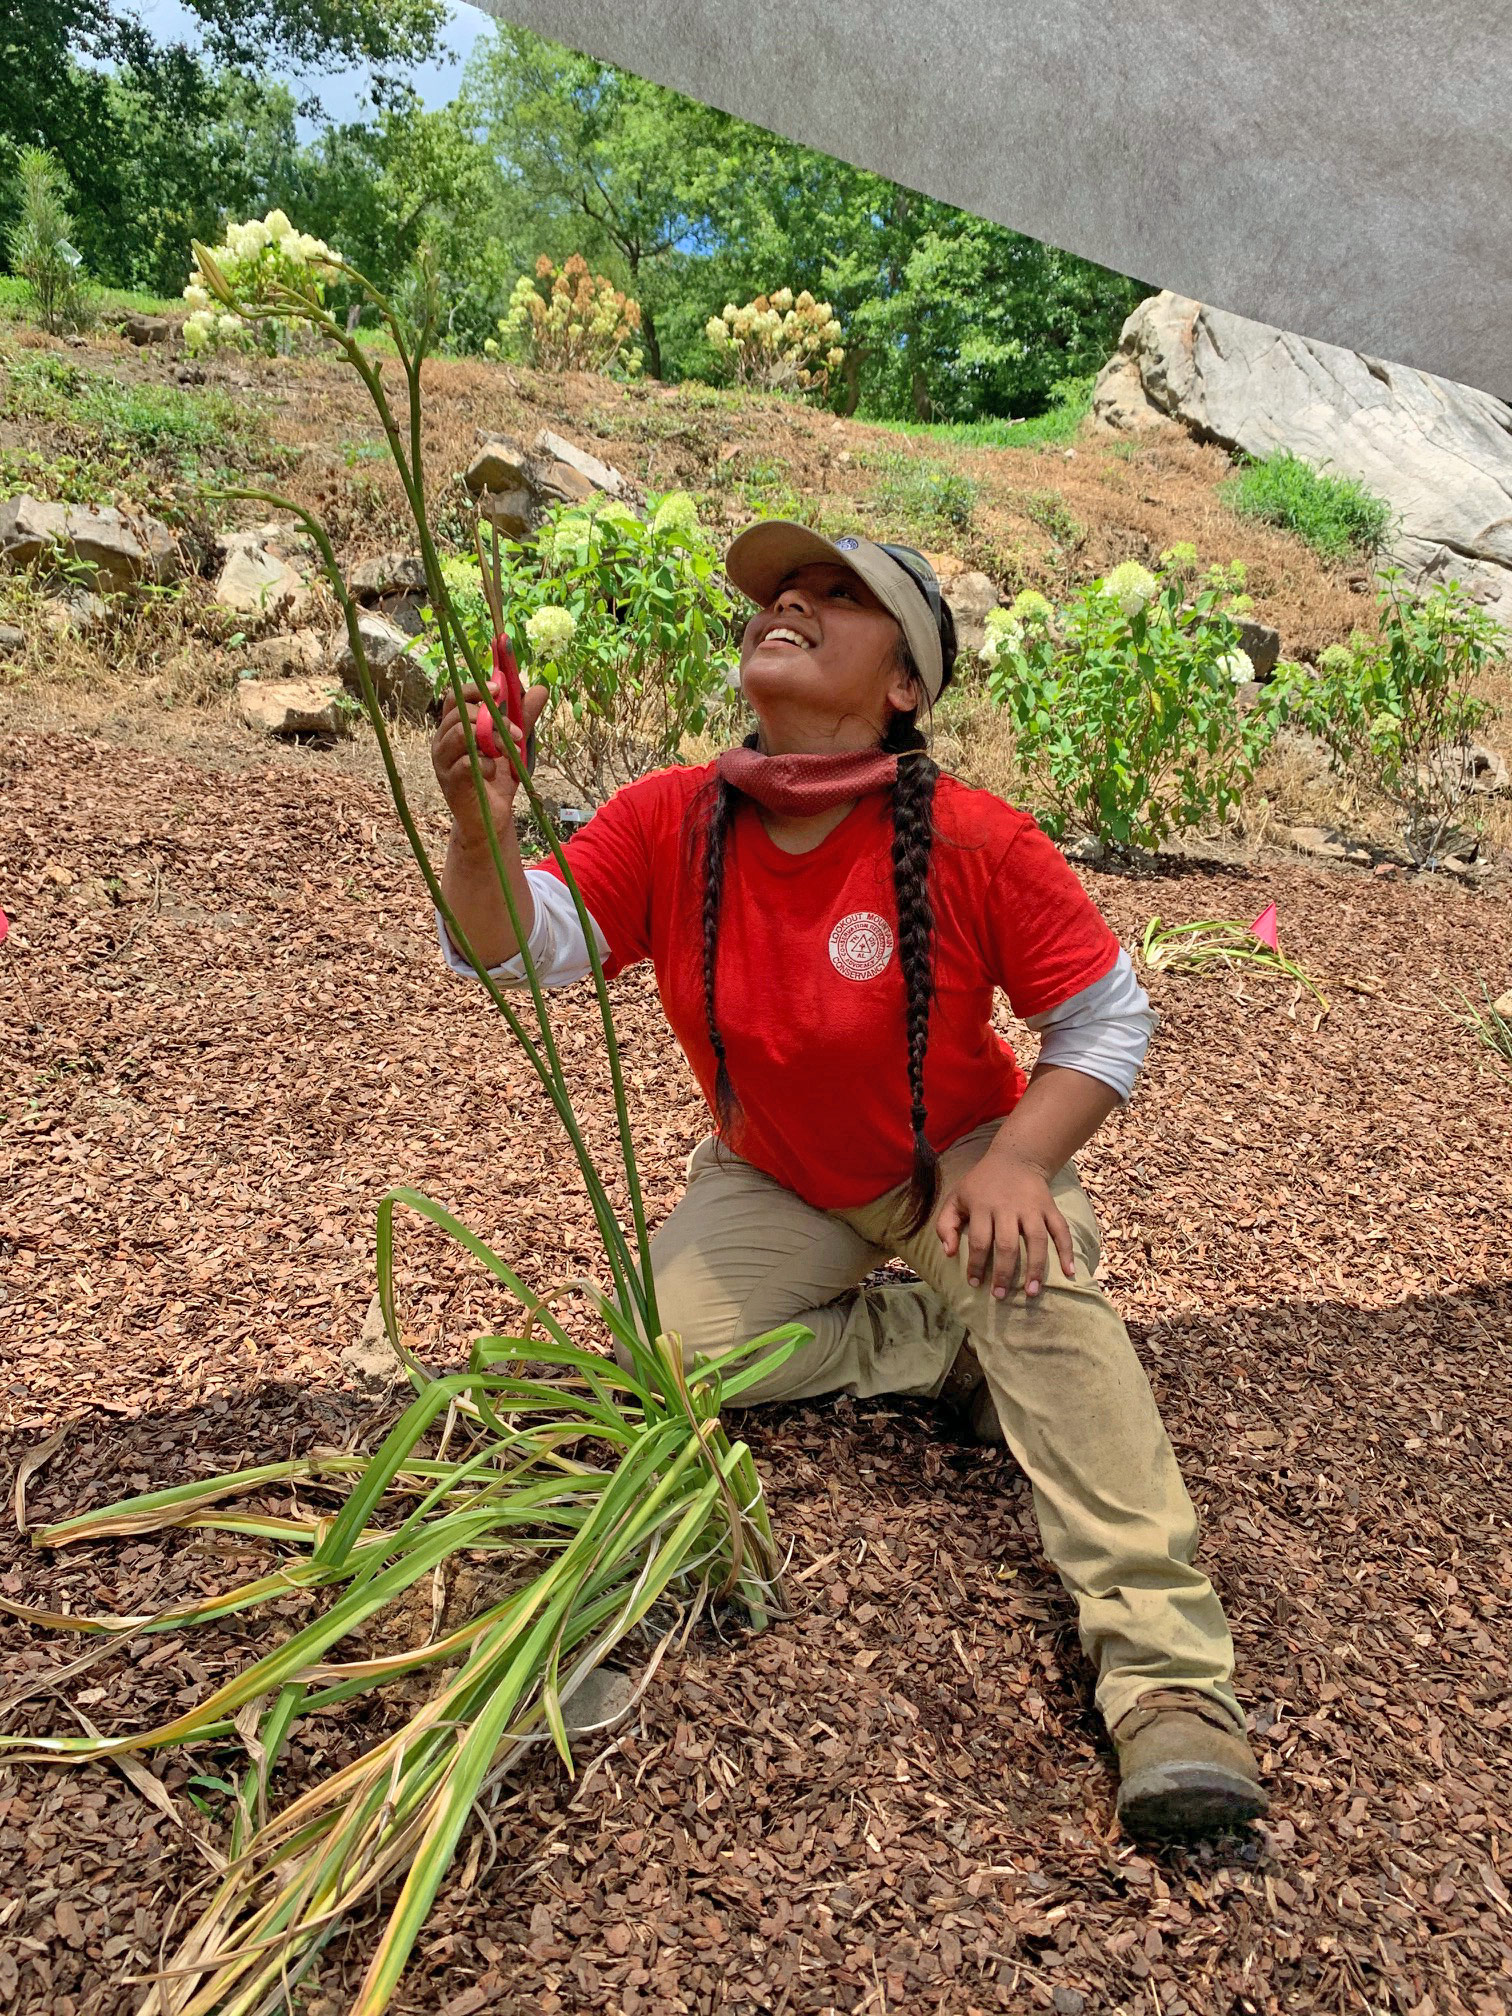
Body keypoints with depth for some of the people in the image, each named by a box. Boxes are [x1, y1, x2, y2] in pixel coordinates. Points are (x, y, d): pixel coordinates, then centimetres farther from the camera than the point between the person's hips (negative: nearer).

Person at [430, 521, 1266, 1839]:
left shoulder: (974, 842, -21)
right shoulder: (671, 823, -13)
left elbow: (1108, 1018, -13)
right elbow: (512, 947, -18)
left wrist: (1016, 1160, -29)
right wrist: (483, 825, -39)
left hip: (959, 1159, -3)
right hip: (774, 1181, 4)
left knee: (1037, 1286, -32)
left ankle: (1167, 1665, -27)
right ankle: (941, 1349, -2)